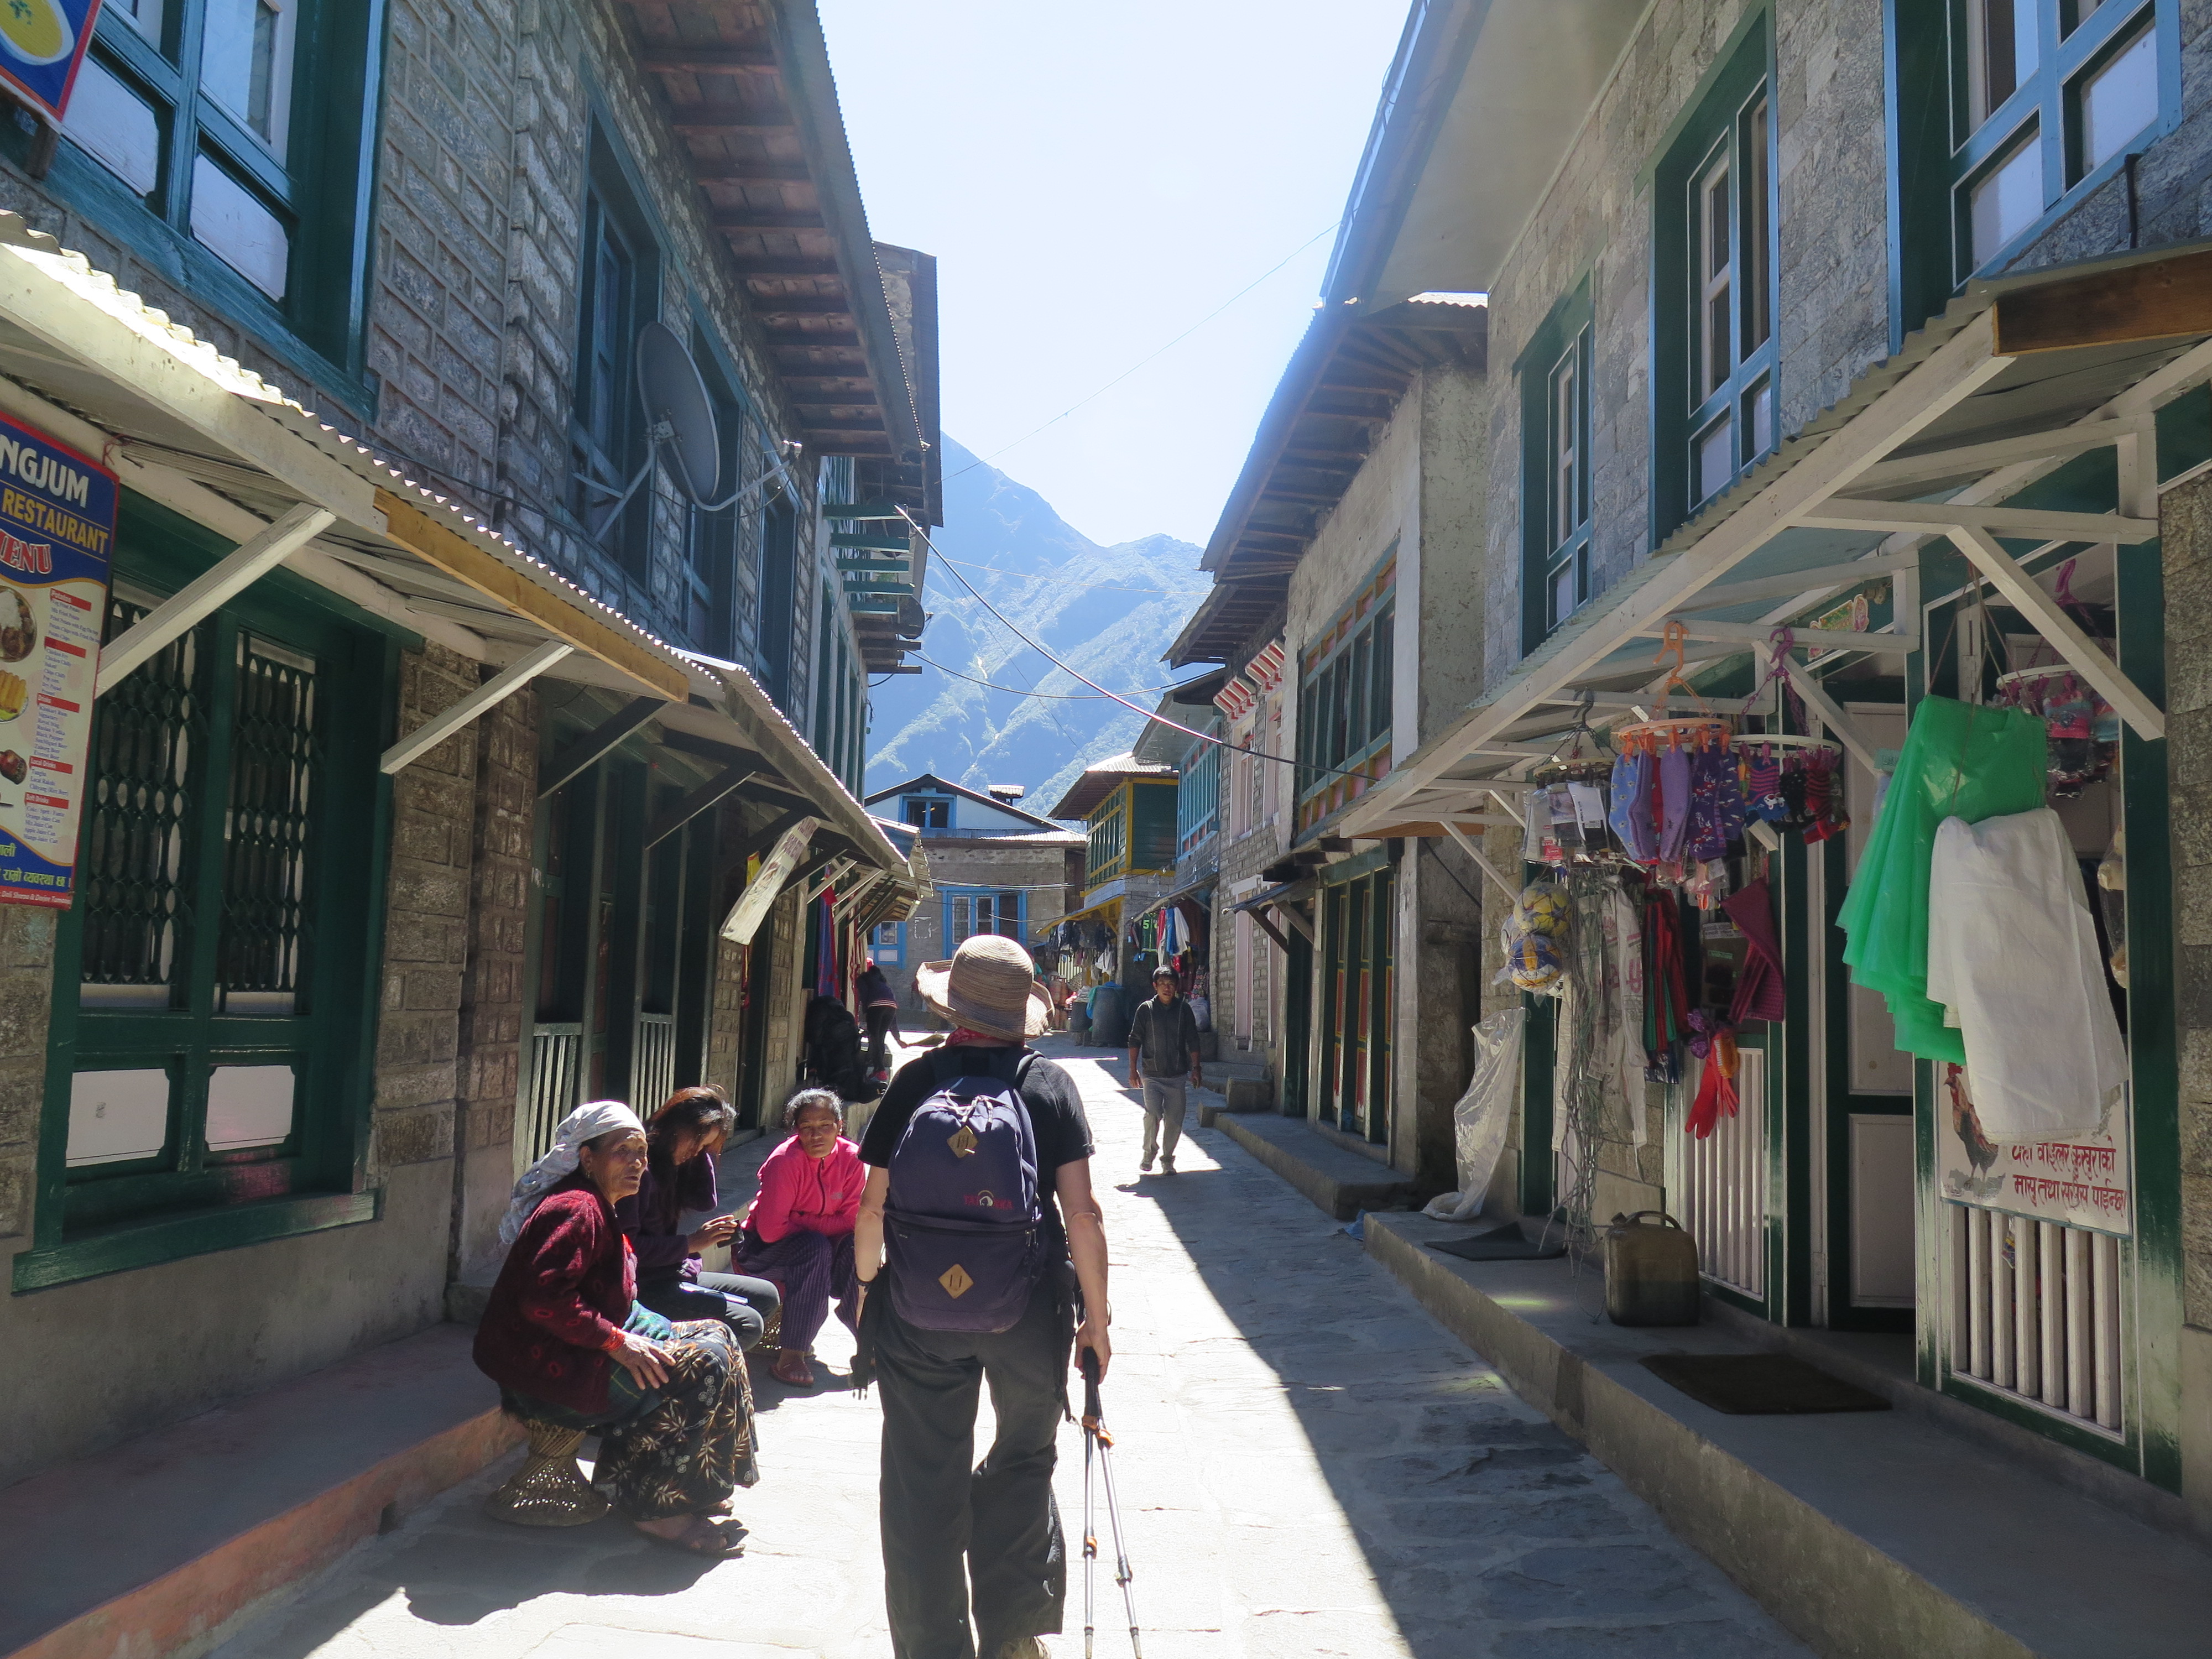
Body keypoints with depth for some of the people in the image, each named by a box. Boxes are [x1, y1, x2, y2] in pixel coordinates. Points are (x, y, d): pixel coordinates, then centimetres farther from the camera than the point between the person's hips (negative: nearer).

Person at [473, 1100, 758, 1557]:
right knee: (703, 1365, -18)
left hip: (578, 1354, 11)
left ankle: (693, 1493, 13)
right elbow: (542, 1299, -29)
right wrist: (617, 1341, -25)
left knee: (715, 1336, 10)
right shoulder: (577, 1209, -19)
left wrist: (626, 1336, 8)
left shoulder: (596, 1207, 16)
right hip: (549, 1370, -11)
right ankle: (650, 1506, -10)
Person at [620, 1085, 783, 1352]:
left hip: (675, 1273, 11)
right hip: (645, 1287, -11)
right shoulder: (640, 1166, -19)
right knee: (747, 1324, -19)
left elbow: (706, 1202, 10)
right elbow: (628, 1245, -25)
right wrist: (692, 1243, -21)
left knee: (766, 1296, 11)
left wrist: (702, 1151, 2)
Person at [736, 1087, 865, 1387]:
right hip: (763, 1248, -4)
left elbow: (850, 1222, -12)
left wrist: (799, 1220, -22)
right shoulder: (785, 1161, -25)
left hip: (821, 1245, 4)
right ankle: (791, 1356, -33)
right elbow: (770, 1229, -27)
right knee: (816, 1248, -34)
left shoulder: (850, 1157, -11)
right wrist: (820, 1225, -16)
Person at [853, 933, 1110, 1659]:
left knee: (924, 1481, 11)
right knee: (1022, 1463, 20)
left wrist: (867, 1289, 14)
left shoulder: (914, 1082, -2)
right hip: (1028, 1307, 0)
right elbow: (1081, 1212, -7)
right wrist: (1096, 1316, 2)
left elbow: (872, 1206, -1)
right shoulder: (1051, 1085, -4)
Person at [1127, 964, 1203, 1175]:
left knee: (1175, 1120, 1)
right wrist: (1133, 1069, 1)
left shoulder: (1183, 1009, 5)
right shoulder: (1146, 1009, 1)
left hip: (1177, 1075, 2)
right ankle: (1149, 1152, 9)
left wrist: (1196, 1068, 6)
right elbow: (1135, 1040, 5)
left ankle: (1167, 1158, 18)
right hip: (1152, 1074, -2)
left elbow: (1192, 1041, 10)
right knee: (1153, 1114, -14)